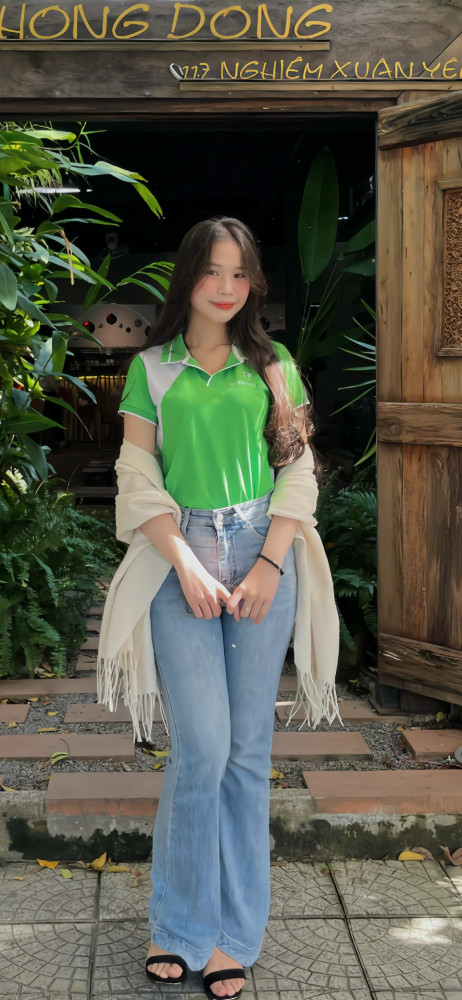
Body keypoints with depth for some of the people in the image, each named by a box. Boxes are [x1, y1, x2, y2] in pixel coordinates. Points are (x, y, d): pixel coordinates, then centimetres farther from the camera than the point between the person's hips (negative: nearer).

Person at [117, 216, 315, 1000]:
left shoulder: (274, 366, 10)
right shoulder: (151, 368, 7)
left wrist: (268, 566, -6)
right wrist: (186, 566, -9)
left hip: (263, 557, 2)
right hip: (182, 558, -1)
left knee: (249, 748, 5)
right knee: (202, 749, -7)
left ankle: (232, 932, 18)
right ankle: (179, 921, 14)